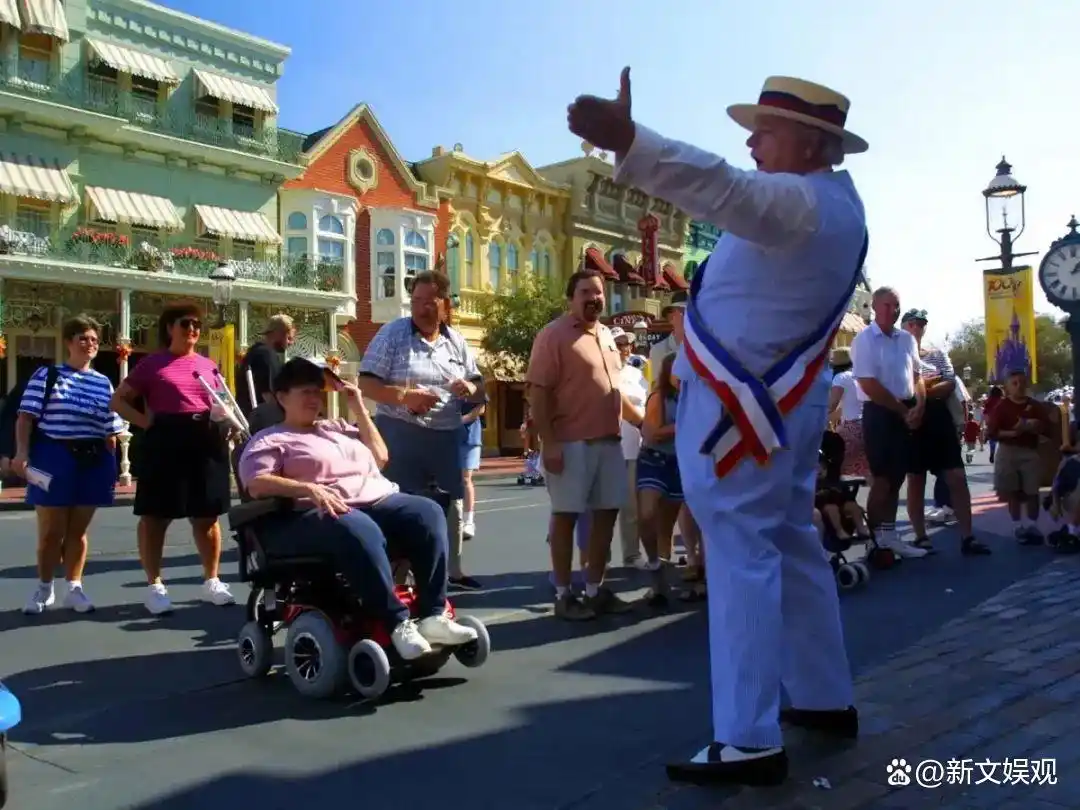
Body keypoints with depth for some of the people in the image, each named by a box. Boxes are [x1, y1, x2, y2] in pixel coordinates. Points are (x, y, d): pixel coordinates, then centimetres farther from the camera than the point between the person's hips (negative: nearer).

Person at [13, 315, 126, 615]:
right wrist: (22, 453, -13)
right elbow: (26, 417, -3)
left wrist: (113, 466, 8)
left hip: (92, 461, 3)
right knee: (51, 530, 3)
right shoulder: (47, 374, 2)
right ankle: (44, 588, 19)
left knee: (78, 530, 9)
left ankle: (74, 588, 19)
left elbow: (110, 431, 12)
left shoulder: (104, 383, 11)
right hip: (53, 458, -3)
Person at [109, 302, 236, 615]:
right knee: (155, 515, 1)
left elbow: (223, 404, 21)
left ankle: (211, 581, 19)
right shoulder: (152, 363, 3)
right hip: (165, 442, -4)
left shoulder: (209, 365, 14)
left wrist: (222, 415, -3)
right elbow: (118, 400, 5)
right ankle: (155, 585, 11)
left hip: (207, 441, 4)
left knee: (207, 515, 9)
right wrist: (145, 422, -10)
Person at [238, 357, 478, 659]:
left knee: (427, 512, -23)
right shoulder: (270, 440, 11)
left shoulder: (337, 427, 31)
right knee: (360, 531, -41)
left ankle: (433, 615, -29)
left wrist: (359, 408, 21)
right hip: (318, 514, -6)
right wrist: (309, 489, -22)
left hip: (377, 501, 6)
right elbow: (257, 484, -7)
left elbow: (380, 457, 25)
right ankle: (398, 624, -38)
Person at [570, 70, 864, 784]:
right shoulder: (838, 201, 14)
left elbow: (725, 190, -38)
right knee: (793, 548, 17)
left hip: (738, 408, -10)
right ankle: (827, 699, 30)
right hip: (785, 400, 10)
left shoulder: (798, 201, -18)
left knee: (742, 561, -9)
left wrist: (627, 141, -49)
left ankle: (750, 742, -4)